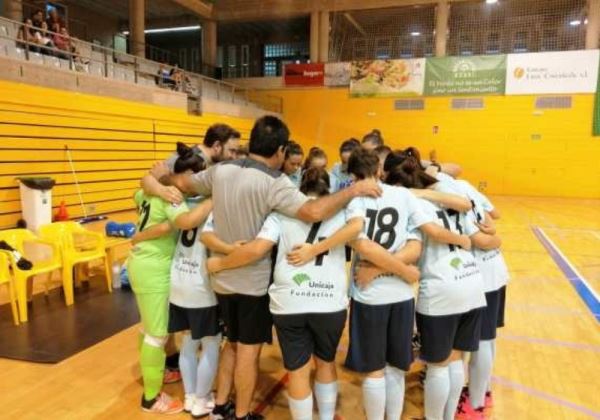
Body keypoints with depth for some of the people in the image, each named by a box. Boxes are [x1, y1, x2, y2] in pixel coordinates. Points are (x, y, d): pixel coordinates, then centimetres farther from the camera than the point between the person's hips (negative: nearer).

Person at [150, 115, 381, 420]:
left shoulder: (220, 171, -2)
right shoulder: (273, 183, -22)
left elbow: (185, 183, 16)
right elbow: (313, 212, -36)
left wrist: (162, 174, 37)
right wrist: (353, 191, -23)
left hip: (222, 277, 7)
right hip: (253, 281, -6)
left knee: (232, 343, 24)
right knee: (248, 350, 10)